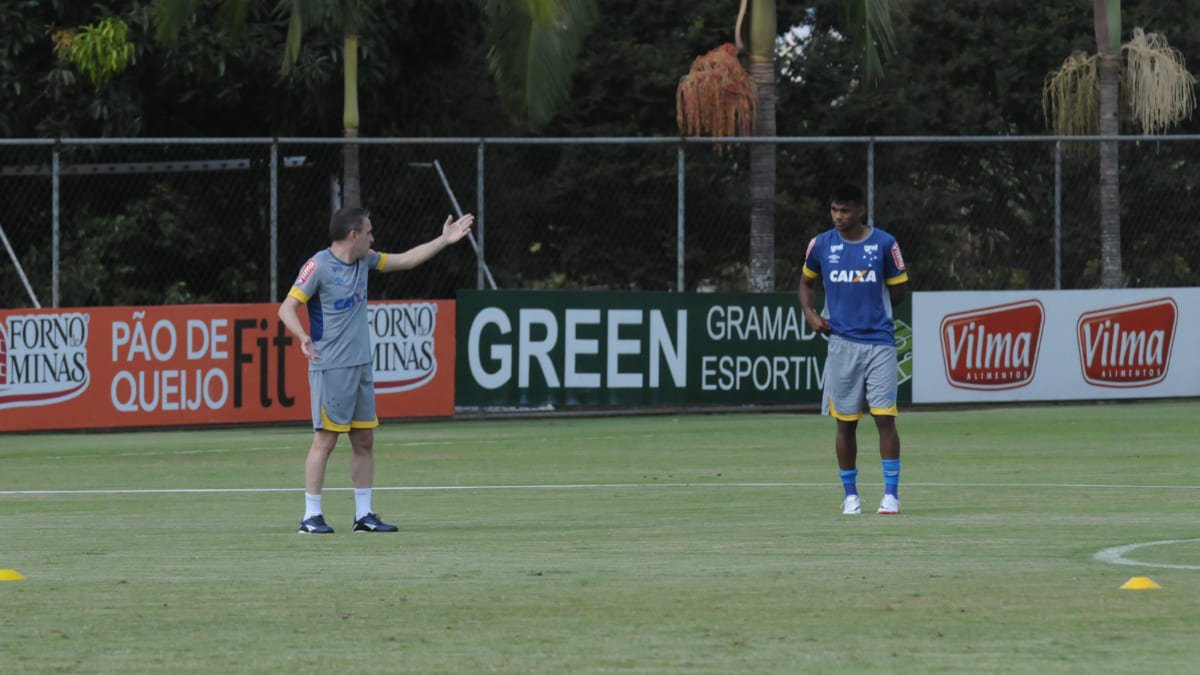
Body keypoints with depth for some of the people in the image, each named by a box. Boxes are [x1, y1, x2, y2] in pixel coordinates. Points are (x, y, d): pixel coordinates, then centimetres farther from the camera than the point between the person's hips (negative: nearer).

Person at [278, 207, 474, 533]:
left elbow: (405, 260, 24)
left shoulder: (364, 260, 10)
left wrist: (445, 240, 22)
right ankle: (311, 516, -2)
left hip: (361, 365, 8)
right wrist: (303, 337, -33)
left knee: (364, 440, 8)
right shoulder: (318, 266, -12)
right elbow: (287, 308, -15)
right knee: (325, 440, -7)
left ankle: (364, 514, 13)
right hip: (330, 368, -8)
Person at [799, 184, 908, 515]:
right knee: (845, 422, 5)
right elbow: (807, 281, 21)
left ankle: (891, 493, -3)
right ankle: (850, 494, 15)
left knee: (885, 417, -8)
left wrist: (870, 310, 2)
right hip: (841, 343, 2)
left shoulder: (885, 244, -1)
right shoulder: (821, 245, 5)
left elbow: (898, 290, 9)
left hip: (879, 341, -2)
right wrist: (809, 313, 4)